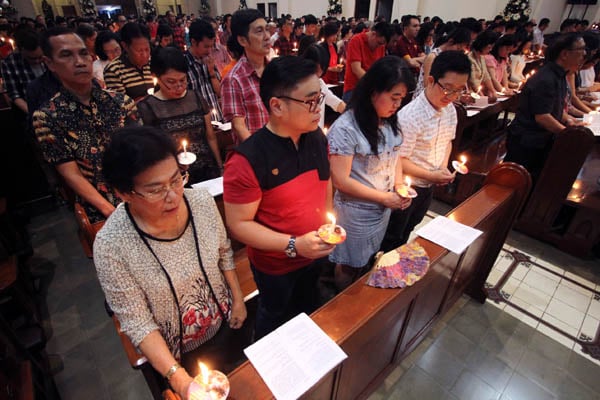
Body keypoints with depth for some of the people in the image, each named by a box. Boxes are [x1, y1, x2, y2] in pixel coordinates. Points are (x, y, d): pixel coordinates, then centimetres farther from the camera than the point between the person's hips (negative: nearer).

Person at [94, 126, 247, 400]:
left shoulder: (202, 202, -21)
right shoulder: (111, 246, -30)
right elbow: (137, 324, -21)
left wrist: (238, 300, 0)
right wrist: (177, 377, -28)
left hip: (224, 327, 3)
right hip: (175, 353, -3)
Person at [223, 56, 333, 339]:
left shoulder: (317, 138, -11)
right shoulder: (247, 161, -31)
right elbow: (238, 224, -25)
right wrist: (294, 244, -31)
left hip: (315, 254, 6)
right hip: (275, 265, -5)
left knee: (309, 307, 32)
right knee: (275, 315, 25)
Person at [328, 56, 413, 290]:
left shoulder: (390, 121, -3)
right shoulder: (345, 128, -26)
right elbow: (341, 181, -24)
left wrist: (399, 185, -6)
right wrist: (384, 197, -18)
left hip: (384, 208, 7)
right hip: (356, 212, -7)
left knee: (367, 261, 27)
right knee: (350, 267, 15)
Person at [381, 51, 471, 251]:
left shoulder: (450, 110, -4)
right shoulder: (410, 116, -27)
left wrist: (444, 167, -5)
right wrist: (431, 176, -23)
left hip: (429, 186, 8)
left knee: (408, 230, 27)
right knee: (391, 238, 11)